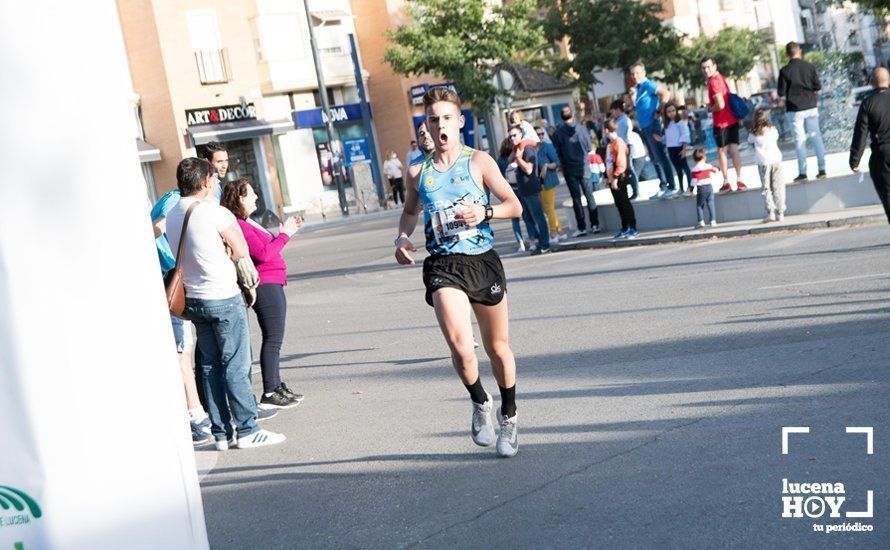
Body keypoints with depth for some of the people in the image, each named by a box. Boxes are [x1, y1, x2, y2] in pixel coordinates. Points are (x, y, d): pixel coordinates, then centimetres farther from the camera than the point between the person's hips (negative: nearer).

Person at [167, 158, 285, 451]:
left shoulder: (172, 216, 8)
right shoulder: (215, 212, -14)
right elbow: (241, 252, -7)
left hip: (194, 299, 7)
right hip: (224, 297, -7)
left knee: (210, 366, 11)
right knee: (236, 366, -2)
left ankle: (222, 432, 14)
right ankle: (246, 430, 2)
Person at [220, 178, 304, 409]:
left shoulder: (246, 223, 17)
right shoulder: (238, 225, -17)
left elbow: (268, 247, 22)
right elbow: (263, 253, -23)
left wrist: (285, 232, 13)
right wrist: (284, 235, -12)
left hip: (272, 284, 11)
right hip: (265, 286, -11)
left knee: (274, 339, 16)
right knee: (273, 339, -8)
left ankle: (276, 386, 23)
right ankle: (270, 393, -5)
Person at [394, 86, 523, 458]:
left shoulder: (479, 162, 0)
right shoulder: (417, 173, 7)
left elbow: (515, 206, 1)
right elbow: (411, 211, 25)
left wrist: (485, 211, -17)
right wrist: (403, 237, 5)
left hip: (484, 262, 0)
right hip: (443, 266, 0)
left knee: (498, 347, 11)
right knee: (461, 347, -20)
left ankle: (509, 416, 35)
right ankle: (480, 402, 10)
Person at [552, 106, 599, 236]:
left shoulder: (557, 133, -6)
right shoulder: (582, 129, -4)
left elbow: (557, 152, -3)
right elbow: (589, 147, 3)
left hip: (569, 170, -1)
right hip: (583, 168, 1)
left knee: (576, 199, 3)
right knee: (589, 196, 9)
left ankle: (582, 228, 3)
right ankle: (595, 225, 9)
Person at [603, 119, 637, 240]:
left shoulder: (618, 143, -15)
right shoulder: (611, 144, 13)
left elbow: (621, 164, -20)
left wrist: (615, 177, -22)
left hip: (619, 180, -9)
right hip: (612, 180, 9)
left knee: (625, 204, -4)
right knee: (619, 204, 12)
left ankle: (633, 229, 0)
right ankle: (625, 229, 19)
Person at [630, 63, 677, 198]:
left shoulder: (648, 85, -11)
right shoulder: (639, 88, 17)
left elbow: (666, 94, -24)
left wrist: (658, 111, -18)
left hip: (651, 126, -10)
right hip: (644, 128, 10)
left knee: (660, 157, -8)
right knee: (654, 159, 11)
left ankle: (671, 186, -5)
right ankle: (663, 186, 16)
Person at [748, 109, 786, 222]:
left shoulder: (754, 133, -5)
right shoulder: (772, 129, 1)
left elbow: (750, 141, 13)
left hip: (763, 162, -2)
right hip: (776, 159, 2)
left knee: (766, 188, 4)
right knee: (778, 187, 7)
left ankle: (770, 213, -6)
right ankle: (780, 213, 6)